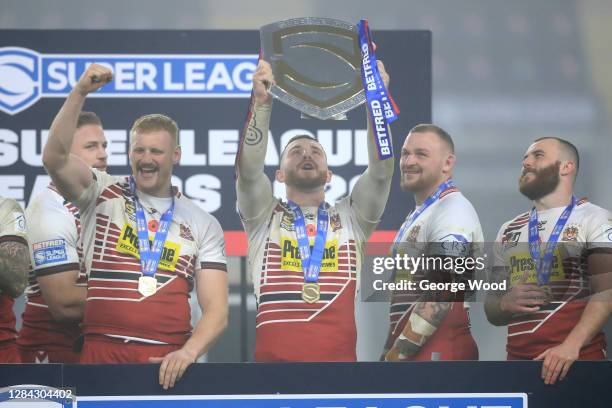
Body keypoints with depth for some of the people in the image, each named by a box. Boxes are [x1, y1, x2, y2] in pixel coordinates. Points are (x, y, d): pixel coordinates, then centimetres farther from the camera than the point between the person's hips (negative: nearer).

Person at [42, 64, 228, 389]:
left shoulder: (203, 225, 12)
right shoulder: (103, 194, 10)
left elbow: (216, 310, 5)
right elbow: (55, 157, -9)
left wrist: (188, 352, -13)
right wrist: (79, 93, -17)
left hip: (167, 361, 1)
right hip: (100, 354, -1)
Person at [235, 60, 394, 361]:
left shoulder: (350, 218, 17)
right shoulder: (265, 217, 13)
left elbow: (381, 171, 3)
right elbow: (248, 170, -4)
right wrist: (262, 103, -15)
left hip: (340, 358, 1)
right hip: (274, 360, -1)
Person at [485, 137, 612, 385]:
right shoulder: (509, 231, 17)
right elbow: (491, 310, 19)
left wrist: (571, 346, -26)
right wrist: (506, 304, -5)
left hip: (578, 361, -5)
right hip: (519, 361, 5)